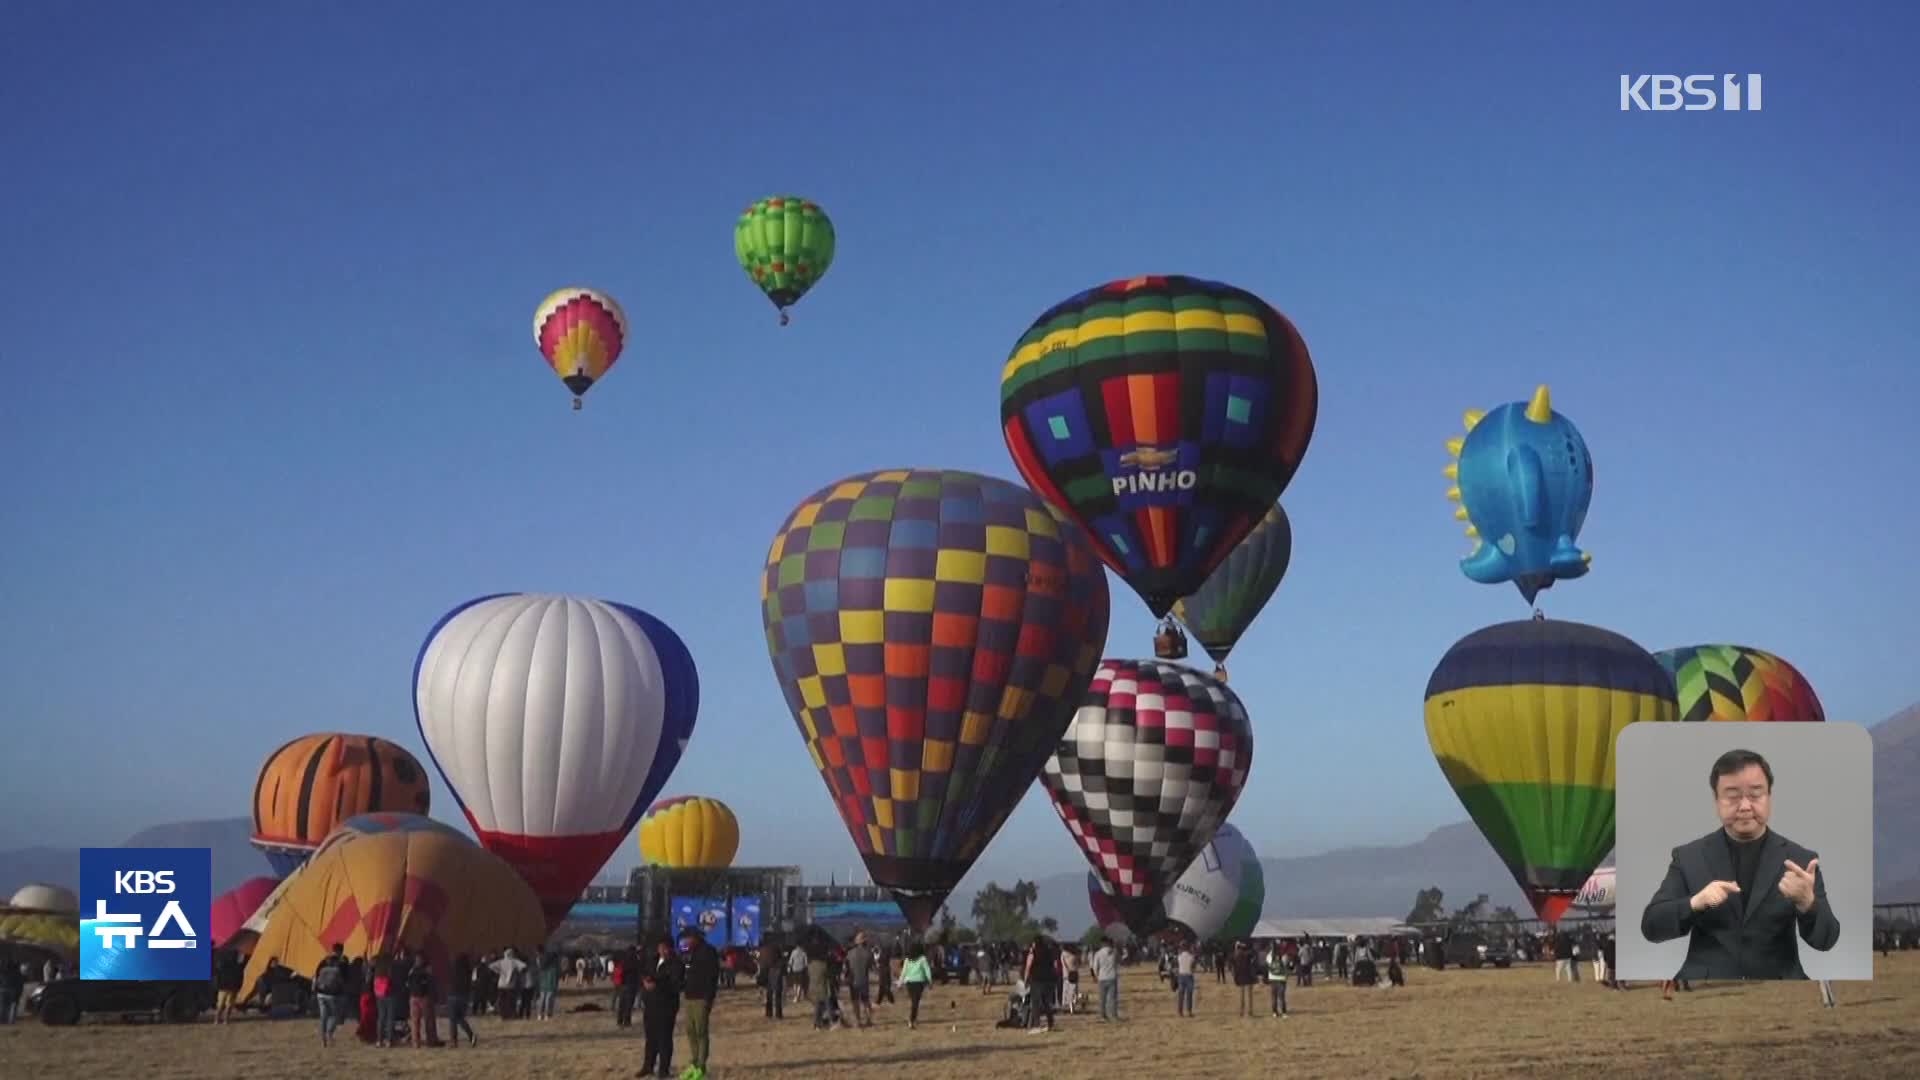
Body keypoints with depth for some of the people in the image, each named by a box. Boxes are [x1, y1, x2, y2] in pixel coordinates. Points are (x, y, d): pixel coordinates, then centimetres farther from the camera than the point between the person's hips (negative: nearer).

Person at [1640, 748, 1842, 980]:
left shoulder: (1799, 859, 5)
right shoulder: (1688, 856, 5)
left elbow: (1825, 939, -1)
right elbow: (1651, 927, 0)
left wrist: (1806, 901, -20)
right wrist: (1695, 903, -17)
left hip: (1777, 981, 1)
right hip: (1707, 981, -1)